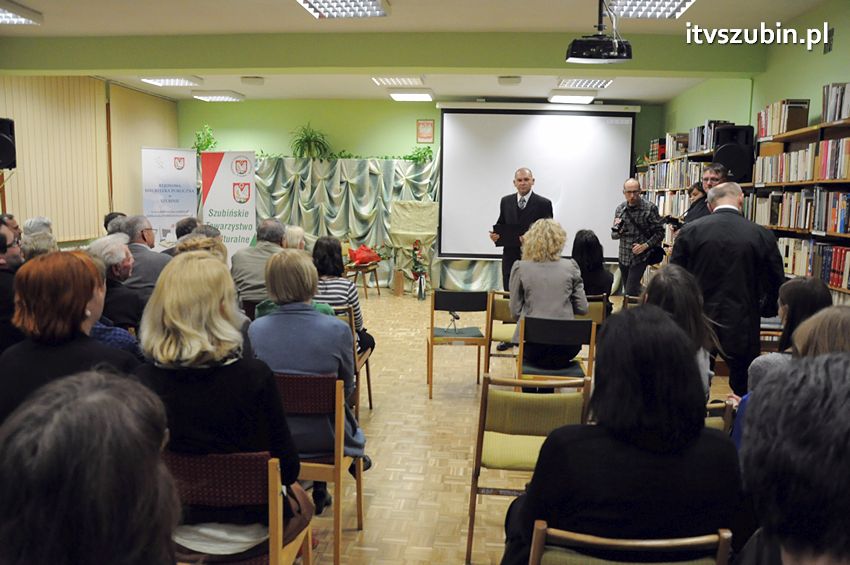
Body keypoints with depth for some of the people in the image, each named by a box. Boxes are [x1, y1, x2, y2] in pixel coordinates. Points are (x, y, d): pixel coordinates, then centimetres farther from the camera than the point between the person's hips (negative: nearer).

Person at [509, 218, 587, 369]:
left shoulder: (520, 268, -3)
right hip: (566, 344, 1)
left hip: (531, 344, -1)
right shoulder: (570, 266, 0)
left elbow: (515, 310, 0)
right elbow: (582, 308, 3)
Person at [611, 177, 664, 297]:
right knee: (627, 291, 14)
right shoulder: (620, 209, 3)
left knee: (630, 293, -12)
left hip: (640, 257, -5)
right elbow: (614, 236, 9)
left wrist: (645, 245, -19)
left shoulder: (650, 208, -10)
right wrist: (617, 231, -14)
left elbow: (659, 232, -6)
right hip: (624, 257, 5)